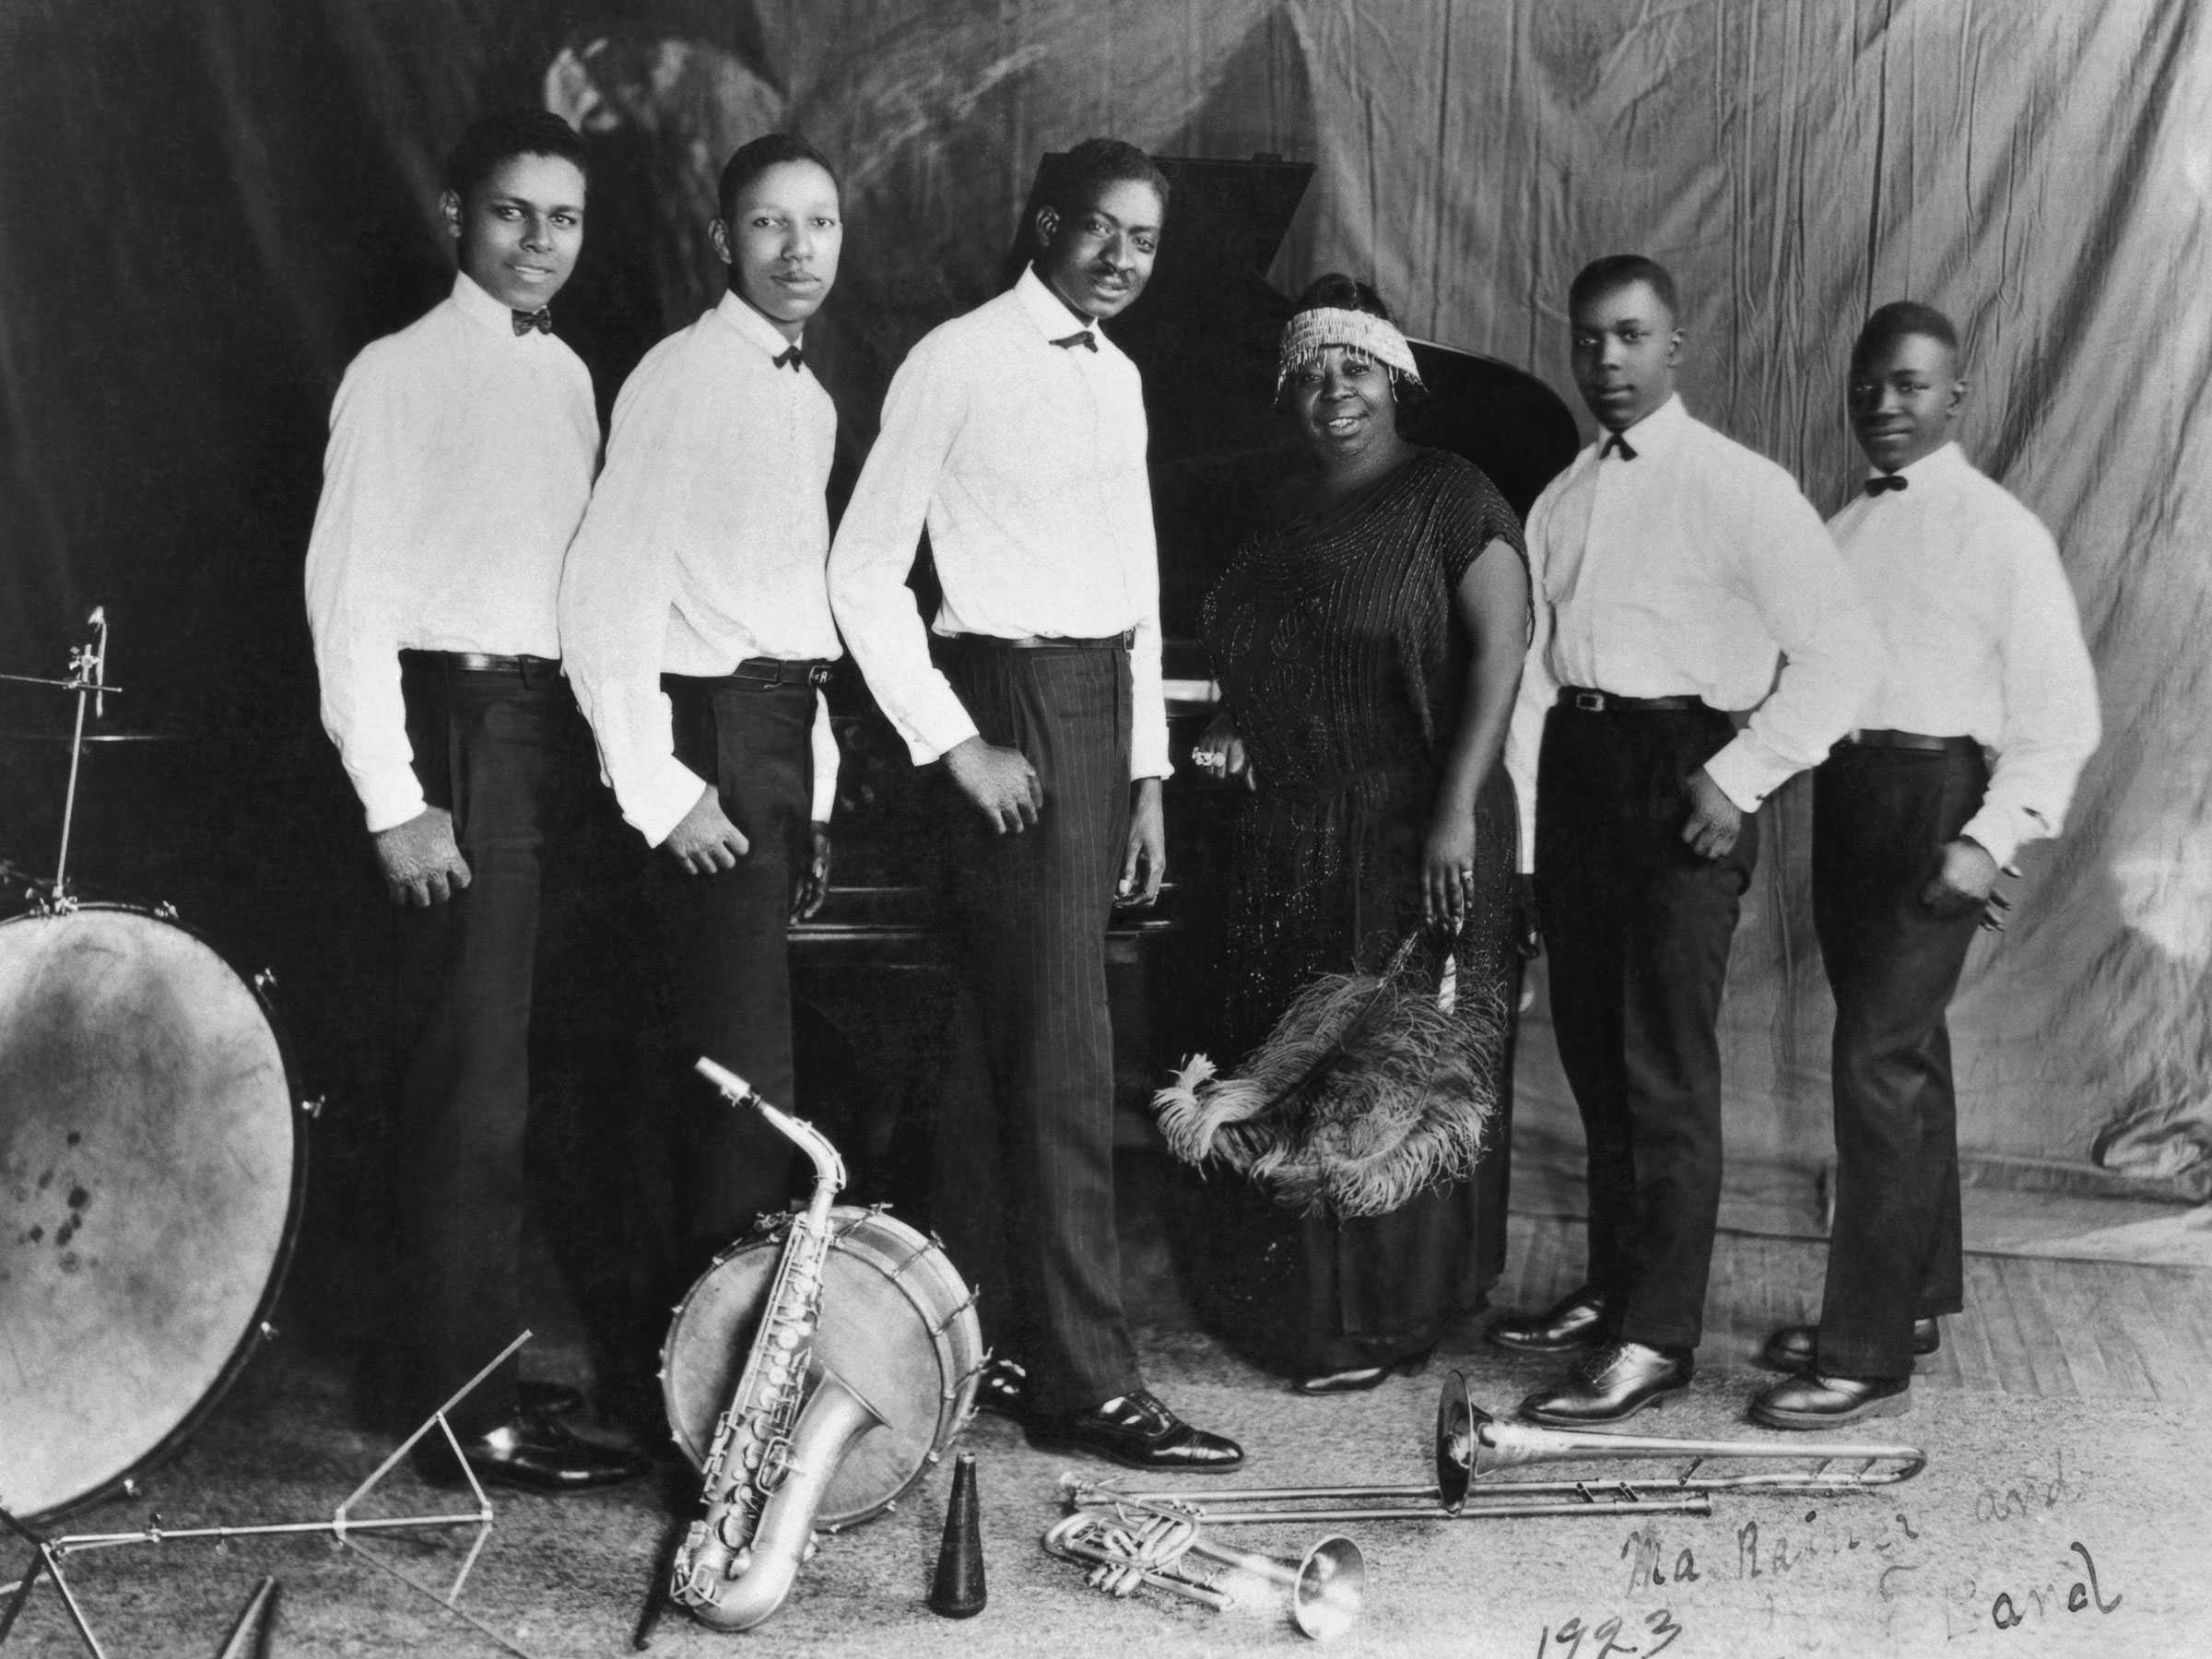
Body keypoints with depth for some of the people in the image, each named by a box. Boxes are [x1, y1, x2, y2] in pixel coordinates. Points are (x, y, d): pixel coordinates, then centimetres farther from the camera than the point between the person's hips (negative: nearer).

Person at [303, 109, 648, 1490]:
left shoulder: (569, 377, 16)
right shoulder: (403, 374, -5)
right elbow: (350, 589, -10)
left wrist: (603, 742, 5)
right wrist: (394, 798, -15)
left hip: (558, 725, 7)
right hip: (462, 722, -7)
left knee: (495, 1065, 11)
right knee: (480, 1077, -6)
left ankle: (483, 1364, 21)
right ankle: (474, 1413, 3)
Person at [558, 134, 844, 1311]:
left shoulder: (810, 399, 17)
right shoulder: (684, 378, -10)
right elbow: (607, 594, -16)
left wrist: (815, 786, 14)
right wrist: (663, 792, -18)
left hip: (787, 734, 8)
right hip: (715, 731, -8)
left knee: (736, 1053, 12)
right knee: (744, 1064, -8)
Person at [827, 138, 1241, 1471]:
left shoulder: (1118, 377, 16)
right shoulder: (959, 363, -7)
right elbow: (864, 573, -8)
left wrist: (1148, 771, 16)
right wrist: (956, 744, -12)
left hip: (1104, 708, 7)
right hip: (1013, 707, -7)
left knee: (1003, 1046, 13)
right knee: (1064, 1061, -7)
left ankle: (990, 1338, 22)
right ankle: (1088, 1380, -1)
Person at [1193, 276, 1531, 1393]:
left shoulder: (1450, 497, -4)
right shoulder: (1279, 521, 15)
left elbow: (1500, 651, -13)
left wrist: (1457, 811, -20)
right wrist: (1234, 727, 6)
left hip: (1411, 836, -6)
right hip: (1288, 840, 7)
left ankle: (1386, 1323, 7)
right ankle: (1312, 1301, 18)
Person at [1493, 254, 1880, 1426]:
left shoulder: (1739, 488, -4)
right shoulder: (1558, 504, 15)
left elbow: (1842, 651, -8)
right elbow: (1531, 675, 14)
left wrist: (1739, 775, -13)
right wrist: (1516, 841, 8)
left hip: (1682, 775, -7)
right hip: (1575, 769, 7)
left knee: (1663, 1063, -6)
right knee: (1592, 1051, 13)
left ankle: (1657, 1339, 0)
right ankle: (1613, 1286, 28)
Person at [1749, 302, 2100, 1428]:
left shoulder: (2002, 532, -5)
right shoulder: (1842, 529, 12)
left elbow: (2061, 715, -8)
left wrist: (1990, 840, -18)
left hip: (1936, 797, -6)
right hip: (1843, 790, 6)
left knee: (1878, 1058, -11)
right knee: (1905, 1052, 17)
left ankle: (1867, 1356, -5)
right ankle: (1916, 1296, 31)